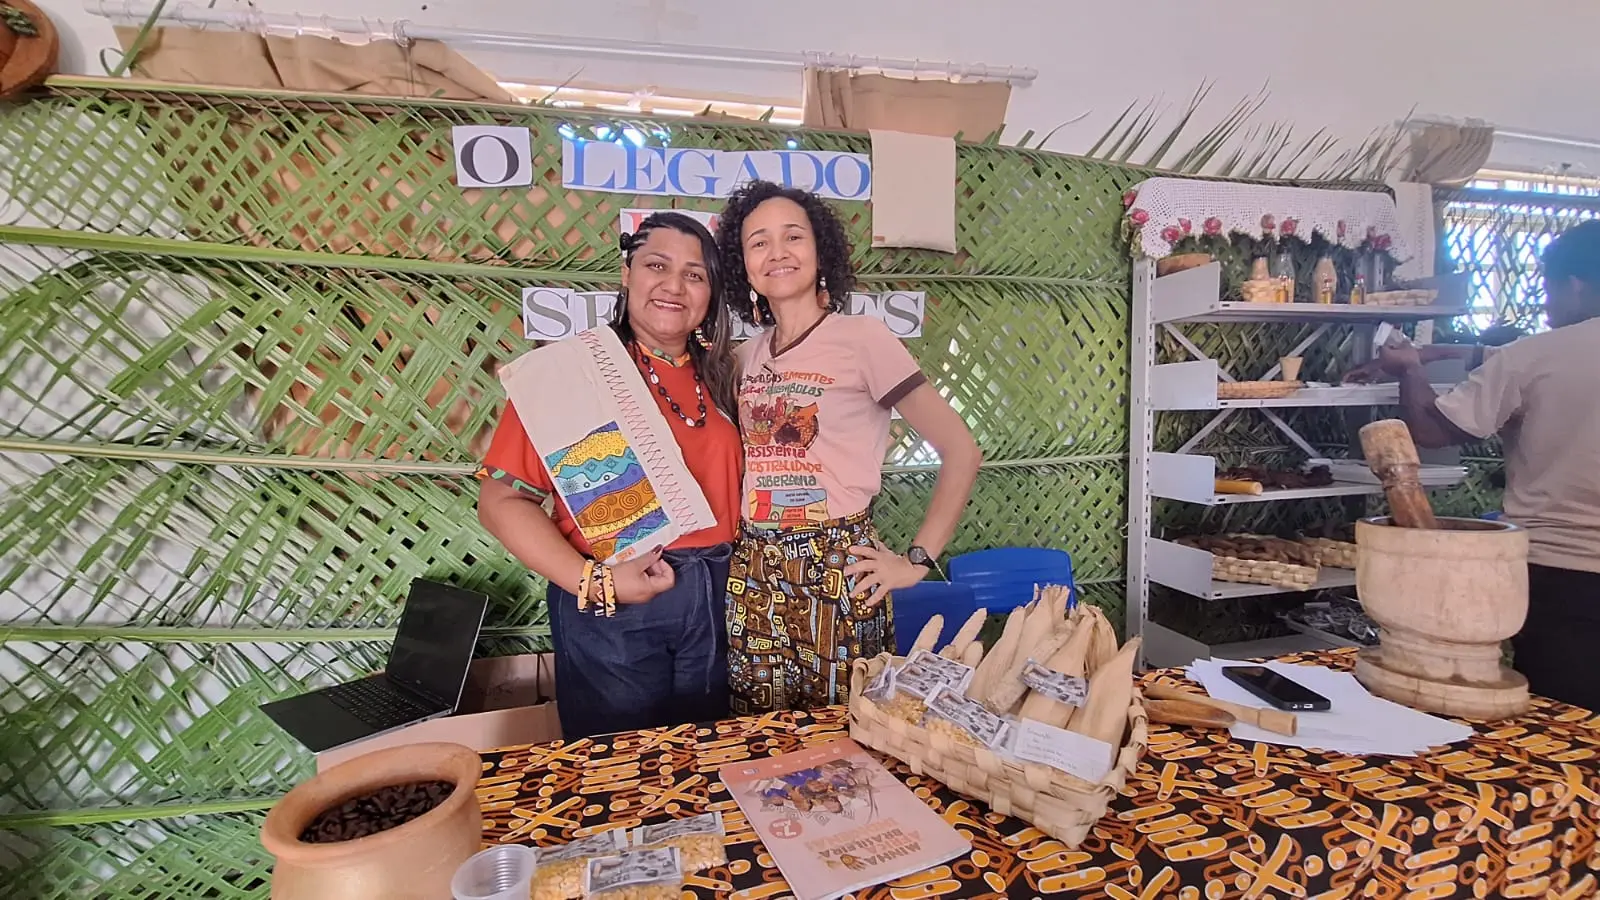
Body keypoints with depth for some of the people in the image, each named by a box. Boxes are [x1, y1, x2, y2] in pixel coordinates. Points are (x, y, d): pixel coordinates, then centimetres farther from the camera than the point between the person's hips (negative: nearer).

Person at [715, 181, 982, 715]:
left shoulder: (862, 339, -8)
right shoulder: (744, 358, 8)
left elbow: (960, 452, -8)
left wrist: (918, 560, -8)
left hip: (838, 572, -4)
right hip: (752, 577, 5)